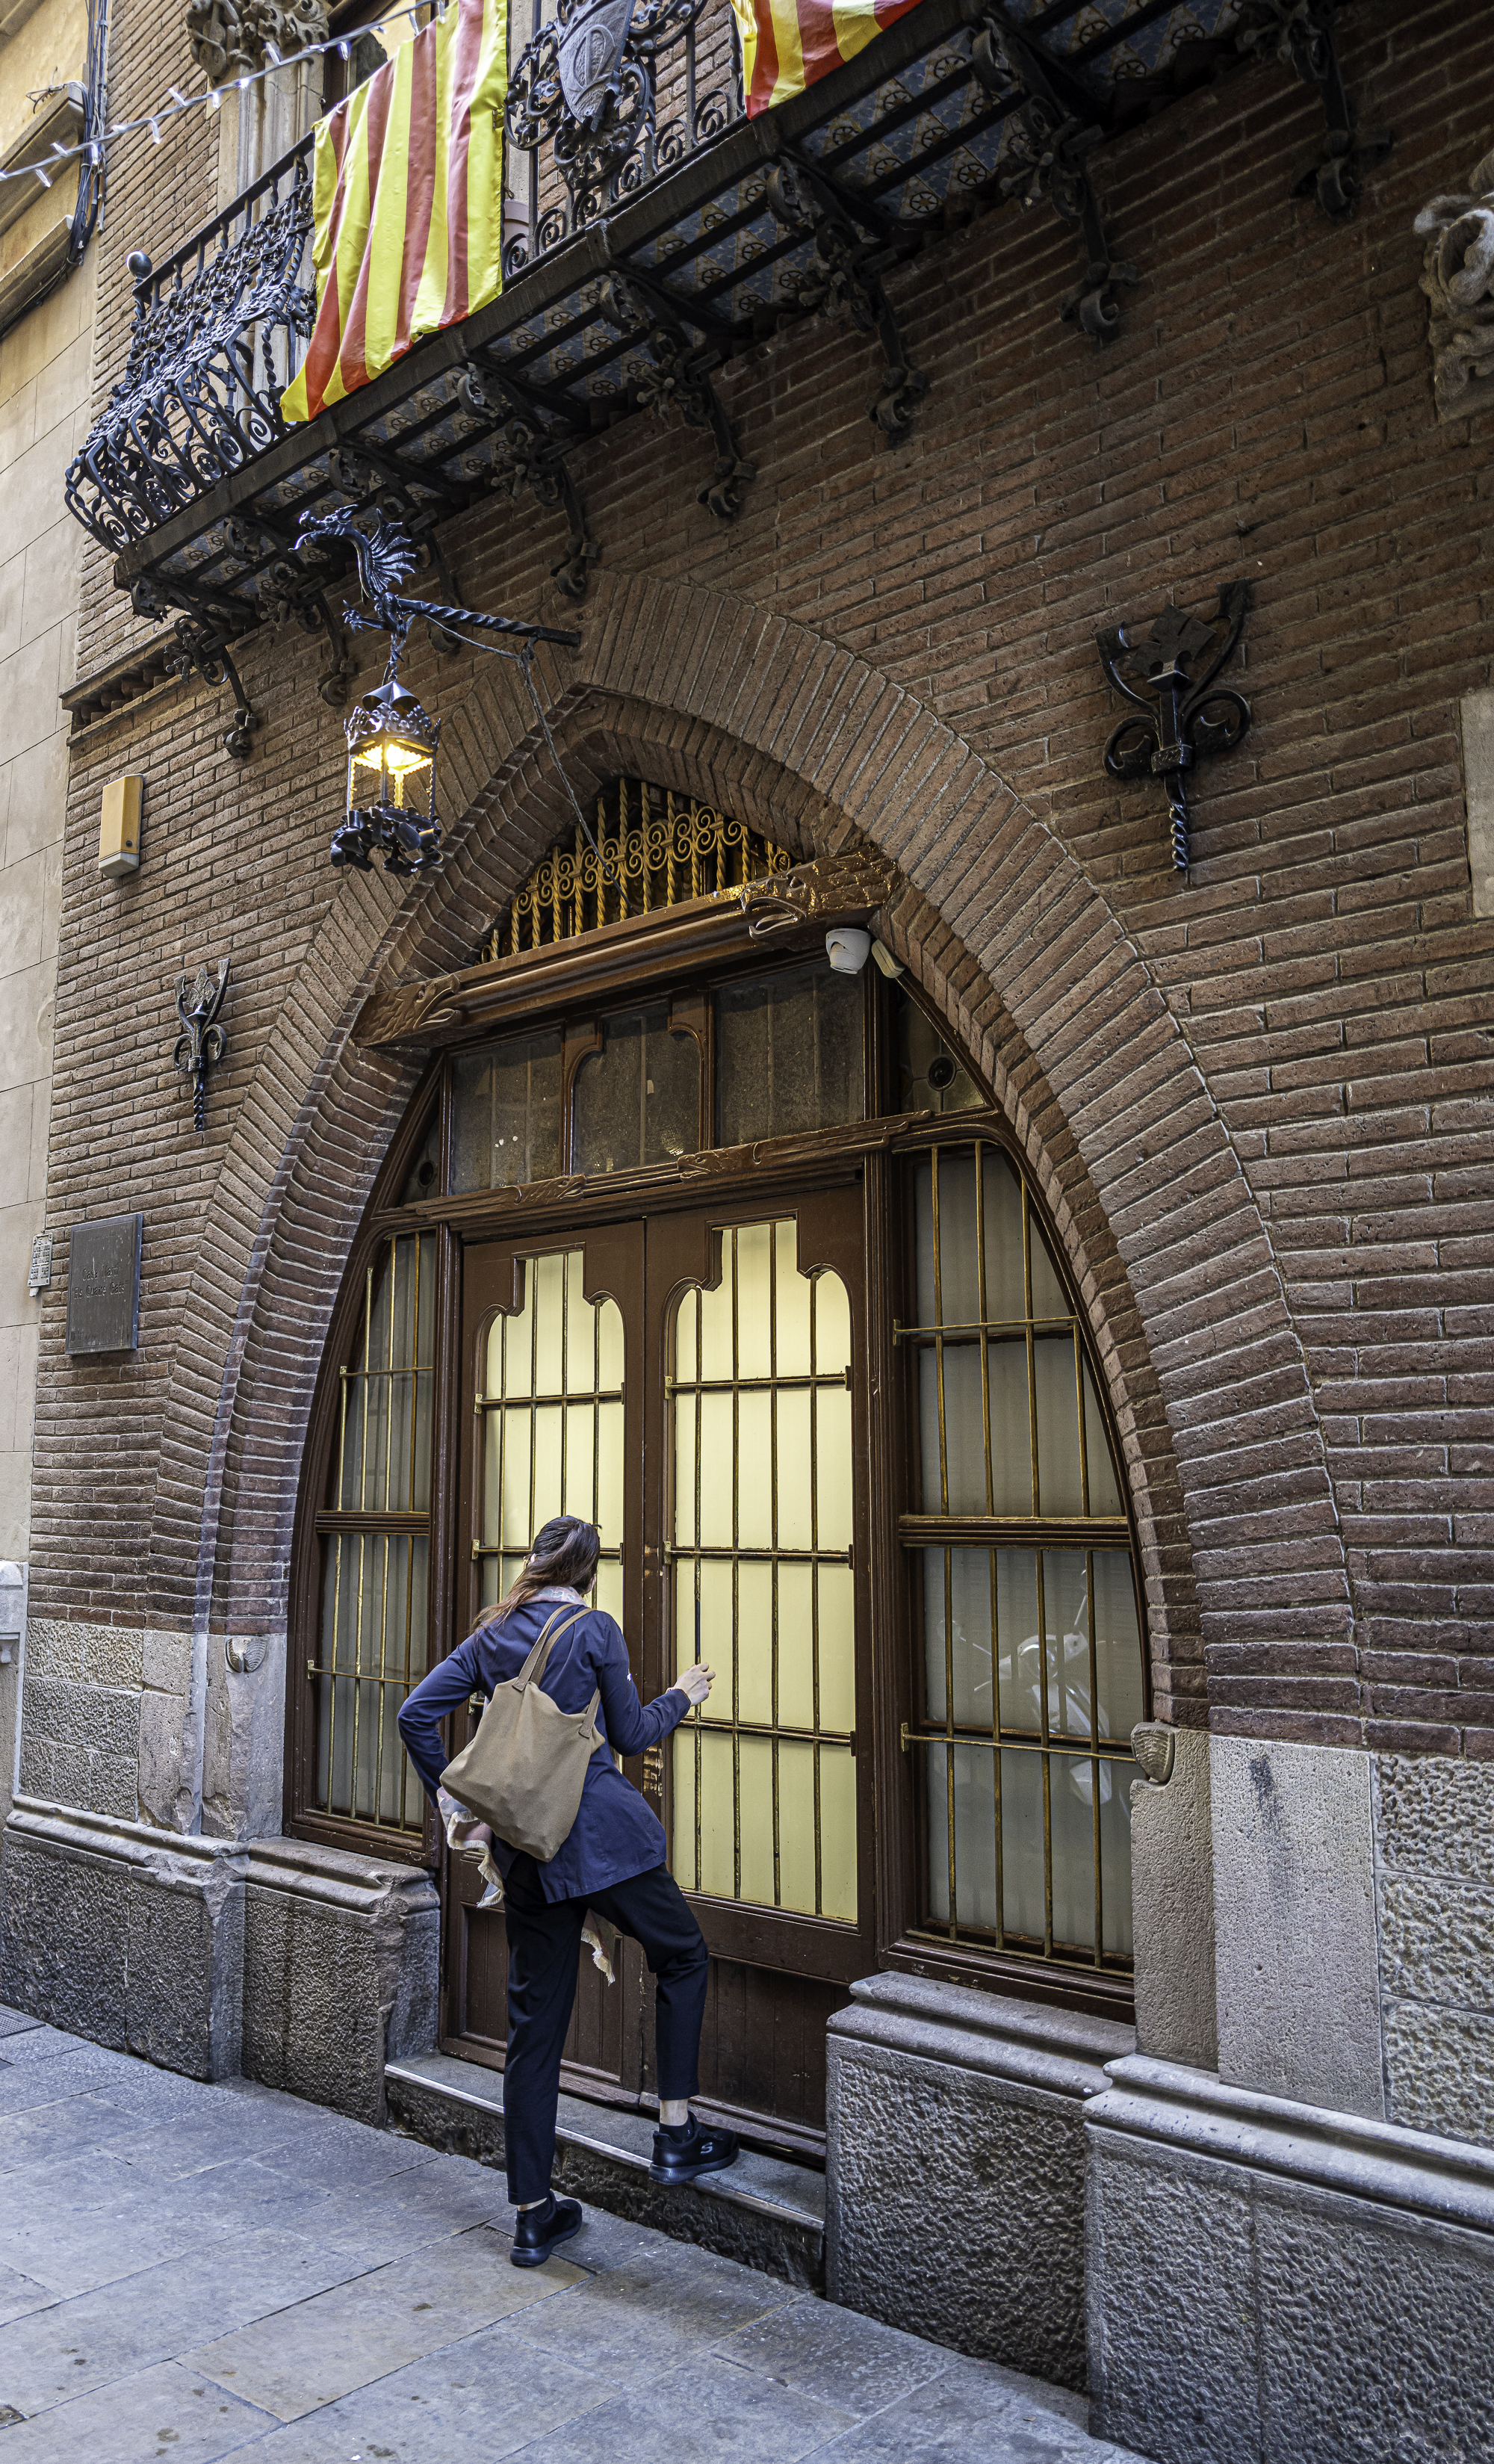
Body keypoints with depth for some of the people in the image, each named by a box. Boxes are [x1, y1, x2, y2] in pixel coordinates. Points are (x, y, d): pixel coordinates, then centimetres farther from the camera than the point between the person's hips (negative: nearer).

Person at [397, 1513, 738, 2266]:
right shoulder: (596, 1630, -7)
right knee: (682, 1956, 19)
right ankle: (676, 2137, 17)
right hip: (604, 1830, -5)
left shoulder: (492, 1634, 9)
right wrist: (682, 1696, 16)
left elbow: (416, 1715, 6)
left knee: (534, 2025, 11)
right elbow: (630, 1735, -1)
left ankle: (532, 2215, 17)